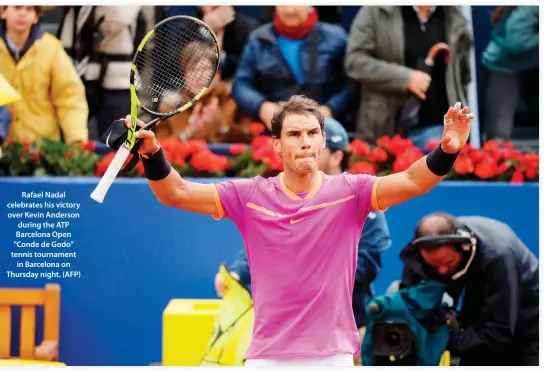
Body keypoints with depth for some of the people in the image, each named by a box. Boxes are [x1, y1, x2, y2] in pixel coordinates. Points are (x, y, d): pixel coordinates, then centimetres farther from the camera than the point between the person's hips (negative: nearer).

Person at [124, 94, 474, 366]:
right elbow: (177, 193, -2)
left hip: (334, 357, -1)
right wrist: (152, 153, -21)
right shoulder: (250, 196, 1)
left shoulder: (350, 193, -2)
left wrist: (446, 151, -34)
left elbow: (413, 181, -15)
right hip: (269, 359, 1)